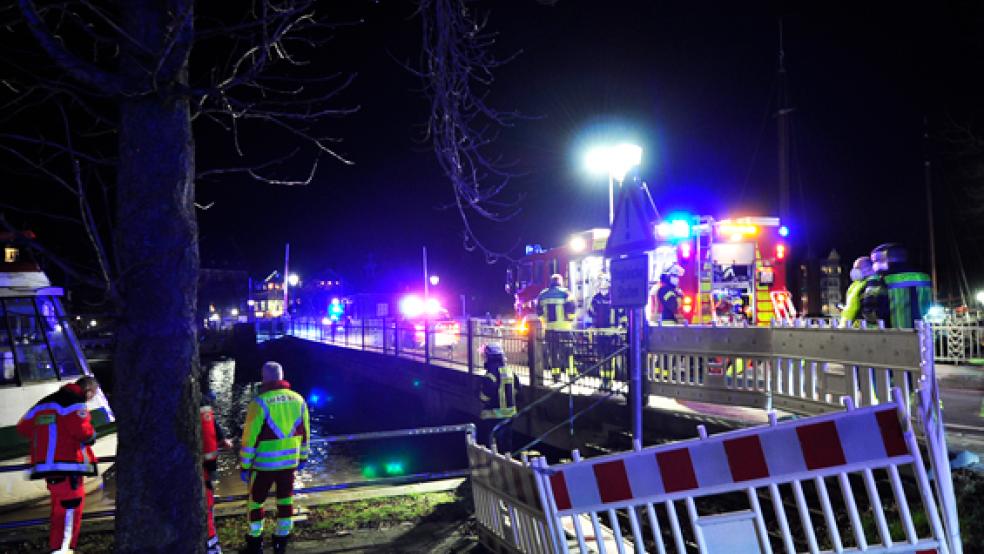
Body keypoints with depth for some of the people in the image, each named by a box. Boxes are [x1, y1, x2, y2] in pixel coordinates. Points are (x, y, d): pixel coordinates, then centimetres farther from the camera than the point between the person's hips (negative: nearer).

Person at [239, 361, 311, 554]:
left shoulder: (260, 402, -17)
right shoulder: (298, 399, -1)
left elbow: (250, 438, -15)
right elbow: (305, 433, 8)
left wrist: (244, 466, -7)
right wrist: (303, 457, 19)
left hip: (264, 464, -4)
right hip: (289, 462, 4)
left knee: (256, 502, 14)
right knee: (285, 502, 16)